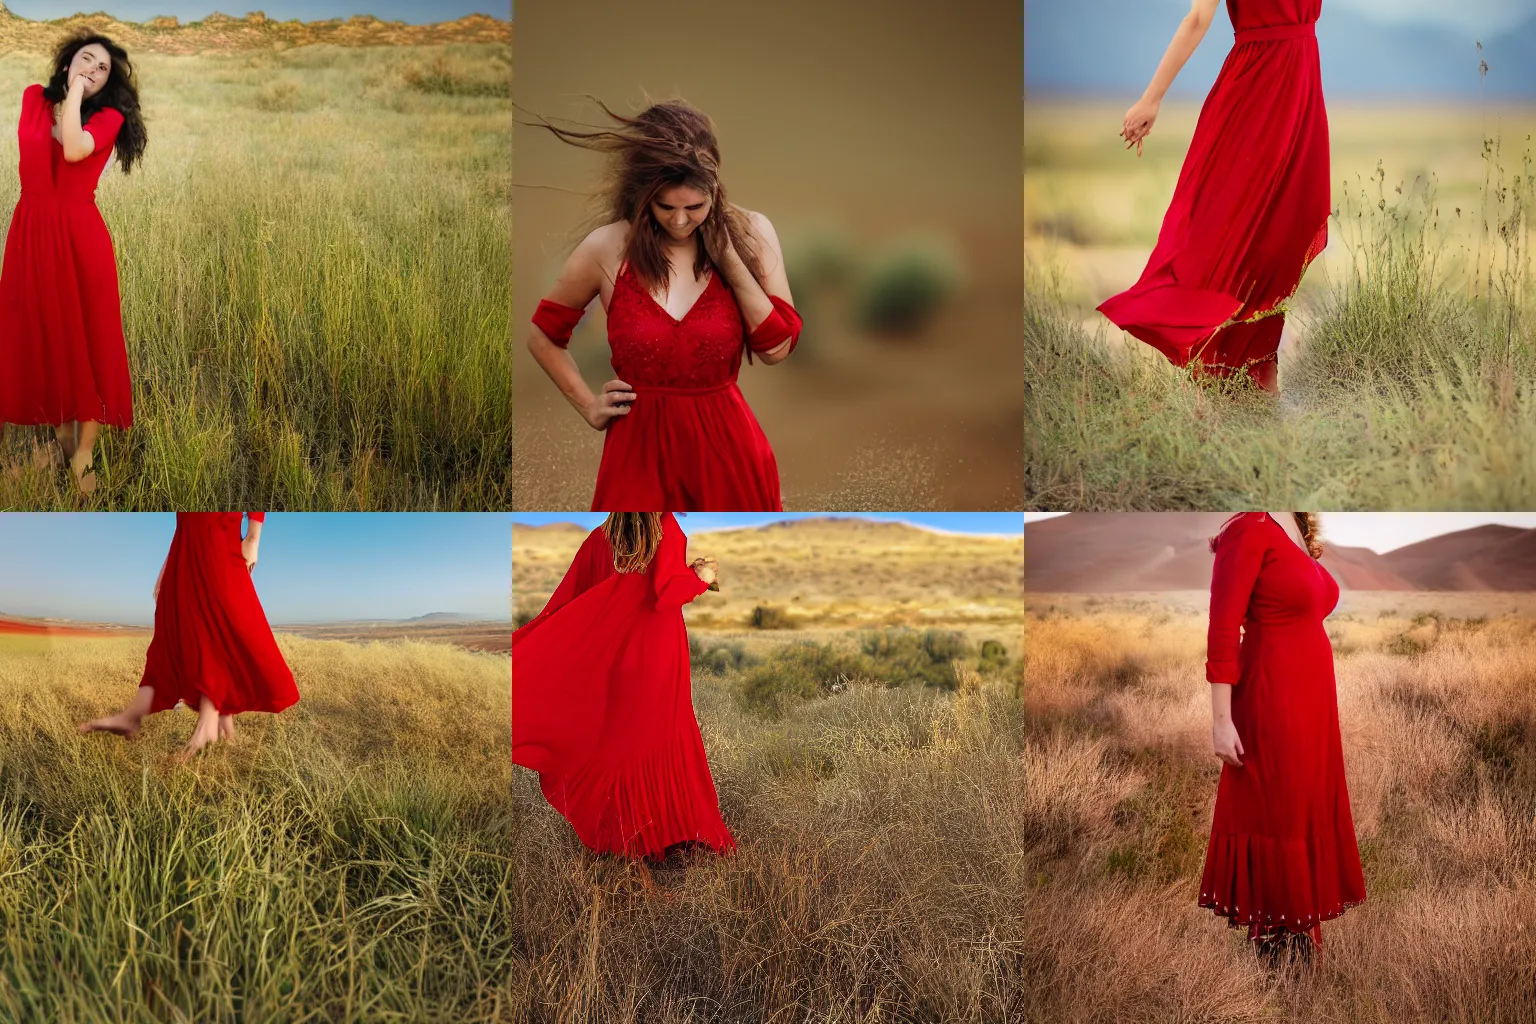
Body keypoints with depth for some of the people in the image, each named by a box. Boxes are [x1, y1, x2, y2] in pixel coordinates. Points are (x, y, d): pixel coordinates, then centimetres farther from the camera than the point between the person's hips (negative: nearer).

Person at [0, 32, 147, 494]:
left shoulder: (108, 115, -2)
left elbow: (75, 150, -21)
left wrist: (75, 93, -13)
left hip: (80, 235, -3)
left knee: (87, 340, 1)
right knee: (43, 338, 12)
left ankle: (83, 454, 9)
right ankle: (62, 432, 28)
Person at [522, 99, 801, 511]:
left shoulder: (749, 233, -4)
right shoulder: (607, 249, -6)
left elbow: (778, 347, -9)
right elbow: (543, 337, 9)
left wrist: (729, 258, -14)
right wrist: (588, 406, 4)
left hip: (725, 448, 1)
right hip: (642, 451, -1)